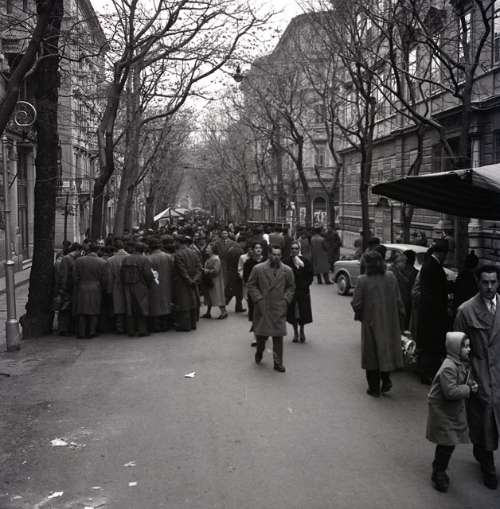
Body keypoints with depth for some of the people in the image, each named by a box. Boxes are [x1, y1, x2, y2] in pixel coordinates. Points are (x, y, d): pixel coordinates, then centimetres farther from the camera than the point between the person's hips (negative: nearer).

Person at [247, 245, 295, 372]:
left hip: (279, 309, 1)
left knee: (278, 336, -1)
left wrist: (285, 300, -1)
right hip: (262, 308, -1)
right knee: (260, 333, 7)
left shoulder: (287, 270, 3)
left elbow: (291, 287, 12)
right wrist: (258, 299, -7)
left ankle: (278, 363, 9)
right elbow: (251, 285, 2)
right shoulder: (258, 269, -2)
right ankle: (259, 351, 39)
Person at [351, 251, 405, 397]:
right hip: (389, 322, 3)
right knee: (387, 348, 21)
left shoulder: (363, 281, -16)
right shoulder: (391, 277, -5)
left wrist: (359, 316, 7)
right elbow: (399, 301, 0)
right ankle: (386, 379, 14)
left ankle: (374, 387, 14)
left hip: (371, 322, -3)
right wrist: (400, 318, 11)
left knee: (372, 354, 9)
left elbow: (356, 304, -13)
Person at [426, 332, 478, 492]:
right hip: (442, 410, -9)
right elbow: (450, 391, -30)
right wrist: (468, 389, -21)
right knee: (447, 444, -4)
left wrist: (470, 383, -3)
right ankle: (438, 474, 12)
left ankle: (439, 469, 34)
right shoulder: (448, 368, -26)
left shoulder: (462, 363, 4)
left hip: (455, 409, 9)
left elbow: (464, 380, 19)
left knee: (448, 443, 16)